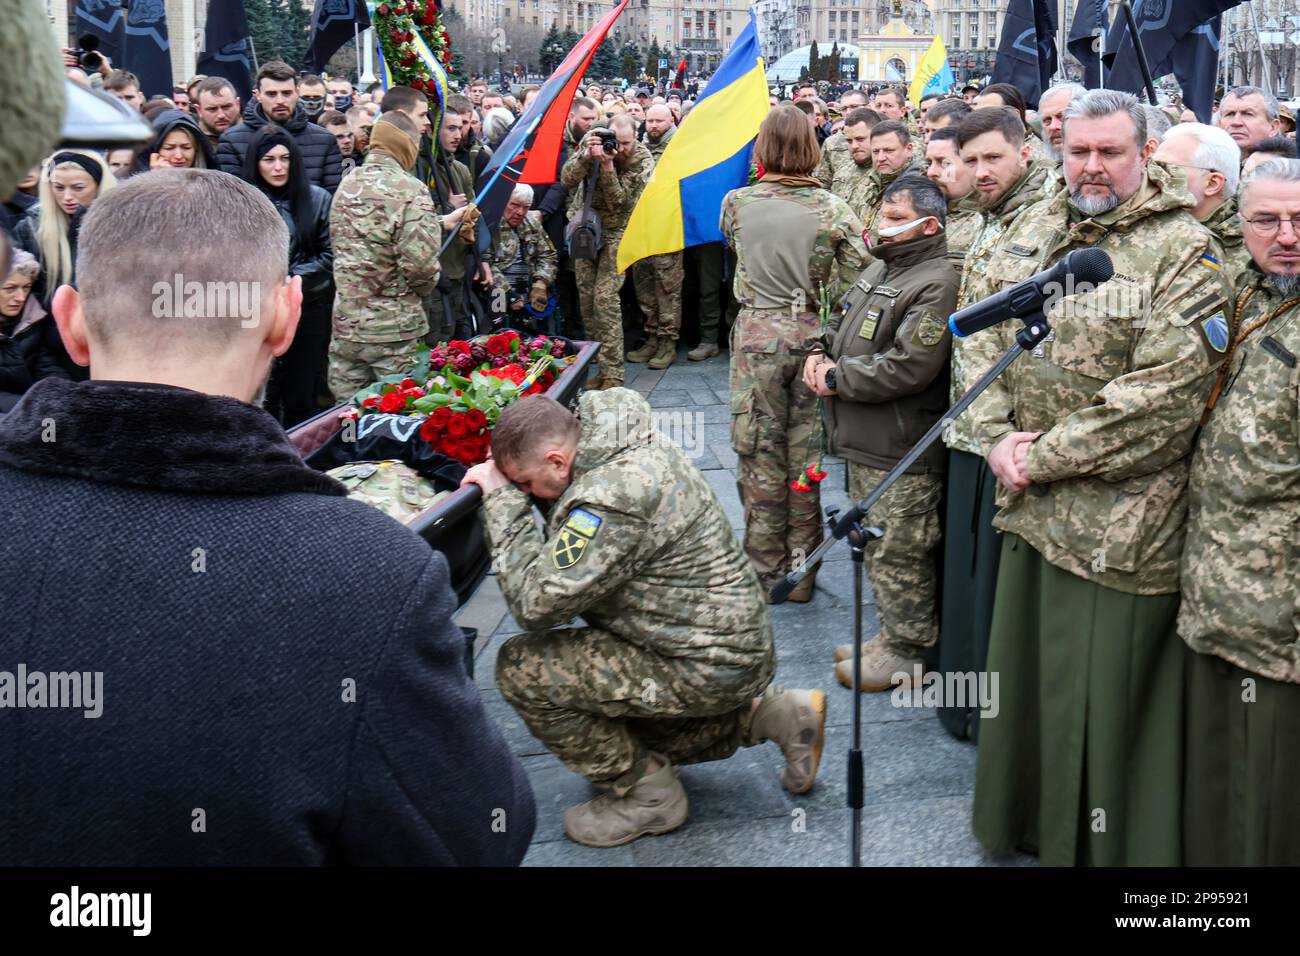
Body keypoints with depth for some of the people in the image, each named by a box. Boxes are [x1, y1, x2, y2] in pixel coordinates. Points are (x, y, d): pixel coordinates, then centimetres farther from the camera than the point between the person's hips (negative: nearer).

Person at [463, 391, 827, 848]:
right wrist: (502, 495, 0)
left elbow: (536, 604, -24)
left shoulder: (612, 497, -28)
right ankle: (772, 715, 21)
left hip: (708, 669, -10)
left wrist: (503, 501, -17)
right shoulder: (637, 451, 3)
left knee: (520, 668, -11)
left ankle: (648, 794, 3)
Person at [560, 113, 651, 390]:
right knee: (587, 299, 4)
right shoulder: (593, 141, -6)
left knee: (605, 298, -16)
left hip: (615, 233, -4)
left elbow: (619, 202, -20)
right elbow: (567, 180, -13)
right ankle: (598, 362, 15)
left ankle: (612, 372, -14)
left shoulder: (642, 161, -15)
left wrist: (607, 165, -30)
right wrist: (586, 156, -30)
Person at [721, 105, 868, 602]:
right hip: (811, 336, 1)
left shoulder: (738, 202, -4)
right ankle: (802, 571, 18)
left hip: (757, 335, -1)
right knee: (805, 452, 9)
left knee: (760, 454, 7)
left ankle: (766, 572, 15)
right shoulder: (832, 208, -5)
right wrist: (819, 294, 7)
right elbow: (862, 274, -6)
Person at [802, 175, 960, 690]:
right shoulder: (880, 267, 13)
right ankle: (893, 633, 34)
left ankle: (910, 651, 14)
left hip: (902, 451, -10)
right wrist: (823, 354, 2)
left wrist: (837, 379, -16)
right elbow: (843, 324, 24)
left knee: (898, 551, 0)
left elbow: (909, 367, -25)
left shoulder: (936, 283, -17)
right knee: (874, 543, 19)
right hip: (864, 438, 10)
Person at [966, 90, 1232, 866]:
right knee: (1022, 671, 19)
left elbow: (1163, 394, -20)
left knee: (1101, 697, 2)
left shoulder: (1183, 252, -12)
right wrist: (999, 437, -5)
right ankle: (1020, 822, 38)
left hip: (1120, 518, -7)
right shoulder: (1035, 230, 10)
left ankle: (1096, 840, 21)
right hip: (1031, 506, 7)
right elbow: (988, 337, 11)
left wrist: (1046, 457, -16)